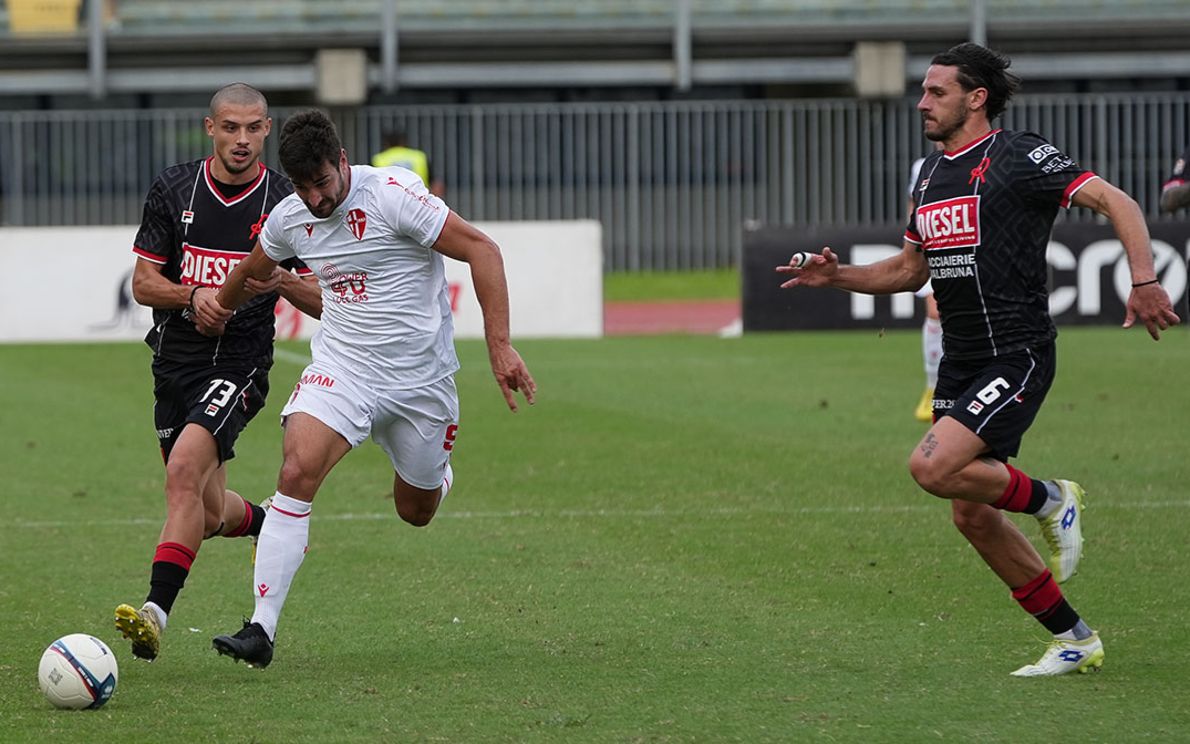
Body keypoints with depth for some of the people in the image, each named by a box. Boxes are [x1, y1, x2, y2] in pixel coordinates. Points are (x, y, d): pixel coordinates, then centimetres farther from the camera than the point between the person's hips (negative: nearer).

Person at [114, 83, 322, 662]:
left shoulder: (286, 203, -3)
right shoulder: (173, 190, 2)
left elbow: (325, 301, 0)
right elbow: (143, 282, 5)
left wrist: (281, 282, -22)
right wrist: (194, 295, -15)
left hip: (240, 364, -4)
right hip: (175, 360, 4)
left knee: (185, 470, -28)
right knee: (211, 515, 12)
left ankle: (156, 611, -32)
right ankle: (271, 525, 48)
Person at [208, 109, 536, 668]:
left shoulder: (392, 194, -18)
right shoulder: (290, 219, -2)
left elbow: (481, 249, -18)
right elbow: (250, 271, 22)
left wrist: (500, 347, -23)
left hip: (420, 380, -2)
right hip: (340, 370, 2)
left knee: (416, 512, 12)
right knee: (297, 472, -23)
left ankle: (435, 476, 53)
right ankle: (262, 628, -23)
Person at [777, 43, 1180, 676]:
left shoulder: (1017, 158, -9)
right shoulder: (931, 174, 15)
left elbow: (1115, 201, -14)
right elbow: (911, 268, 25)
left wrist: (1144, 281, -27)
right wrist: (836, 276, 10)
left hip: (1017, 356, -9)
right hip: (960, 363, 9)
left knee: (932, 467, -24)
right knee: (972, 514, 7)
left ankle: (1049, 500, 3)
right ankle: (1074, 641, 18)